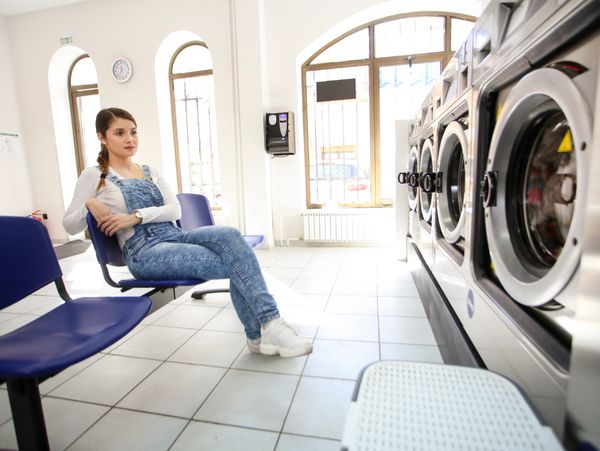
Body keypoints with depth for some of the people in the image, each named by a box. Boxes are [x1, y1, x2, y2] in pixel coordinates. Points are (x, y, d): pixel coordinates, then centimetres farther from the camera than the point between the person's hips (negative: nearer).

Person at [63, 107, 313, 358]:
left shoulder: (150, 172, 19)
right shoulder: (94, 176, 7)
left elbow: (175, 210, 5)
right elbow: (69, 226, 8)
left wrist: (137, 215, -10)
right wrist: (89, 204, -11)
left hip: (175, 237, 5)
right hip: (145, 252, -4)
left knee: (229, 235, -29)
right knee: (234, 264, -25)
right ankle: (267, 327, -19)